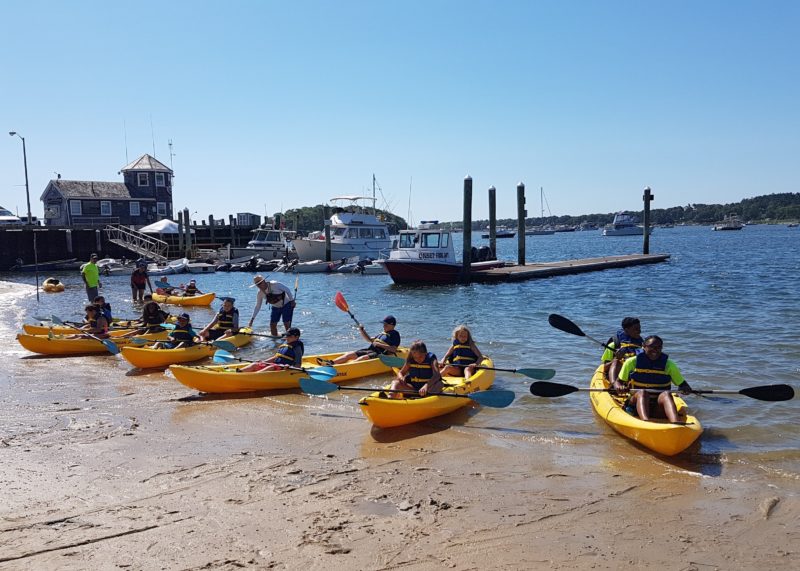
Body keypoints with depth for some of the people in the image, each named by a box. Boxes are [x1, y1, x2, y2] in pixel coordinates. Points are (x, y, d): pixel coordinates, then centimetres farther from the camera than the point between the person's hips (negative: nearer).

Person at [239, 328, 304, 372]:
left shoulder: (297, 348, -6)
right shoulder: (285, 343, 18)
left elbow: (298, 365, -11)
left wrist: (290, 367, -30)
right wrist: (263, 361, 15)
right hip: (275, 364, 8)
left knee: (271, 367, -37)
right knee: (255, 365, -5)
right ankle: (238, 372, -23)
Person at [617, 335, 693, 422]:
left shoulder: (669, 365, 8)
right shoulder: (632, 362, 4)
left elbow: (682, 384, 12)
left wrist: (685, 389, -13)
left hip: (659, 406, 1)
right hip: (637, 402, -1)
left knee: (666, 394, -29)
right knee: (642, 393, -32)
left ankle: (676, 425, -57)